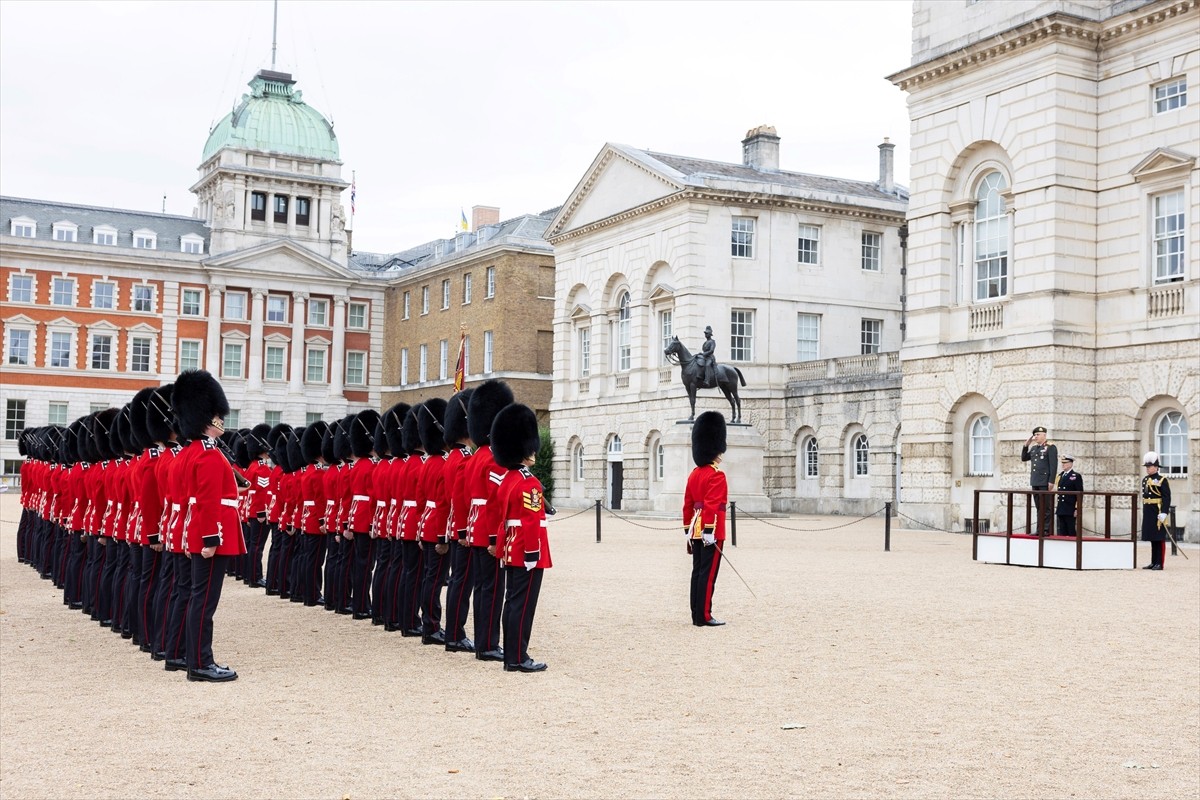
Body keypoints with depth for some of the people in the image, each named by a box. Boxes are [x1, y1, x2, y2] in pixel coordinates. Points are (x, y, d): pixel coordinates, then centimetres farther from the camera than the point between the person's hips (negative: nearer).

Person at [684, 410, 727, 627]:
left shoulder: (694, 474, 13)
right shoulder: (717, 476, -13)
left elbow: (687, 505, 15)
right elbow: (711, 506, -21)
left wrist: (688, 530, 20)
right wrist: (709, 532, -23)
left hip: (696, 532, 8)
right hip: (710, 533, -8)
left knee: (698, 572, 10)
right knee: (708, 574, -5)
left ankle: (696, 615, 13)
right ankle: (704, 617, -4)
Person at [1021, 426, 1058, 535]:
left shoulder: (1050, 447, -5)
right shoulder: (1033, 448, 16)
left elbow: (1053, 465, -11)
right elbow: (1023, 458, 22)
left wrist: (1051, 481, -17)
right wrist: (1026, 445, 10)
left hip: (1044, 483, -7)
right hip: (1035, 482, 7)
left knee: (1045, 507, -4)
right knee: (1038, 507, 9)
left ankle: (1046, 530, -3)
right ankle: (1039, 529, 11)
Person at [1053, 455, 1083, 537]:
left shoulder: (1076, 476, -3)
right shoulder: (1060, 476, 15)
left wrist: (1077, 508, -12)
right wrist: (1056, 506, 14)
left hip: (1070, 510, -6)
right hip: (1060, 510, 6)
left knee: (1071, 532, -3)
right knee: (1062, 532, 7)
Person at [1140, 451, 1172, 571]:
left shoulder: (1162, 480, -8)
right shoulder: (1145, 479, 13)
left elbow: (1167, 498, -14)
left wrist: (1164, 513, -22)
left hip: (1158, 513, -7)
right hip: (1148, 513, 7)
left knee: (1160, 538, -2)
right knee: (1152, 538, 12)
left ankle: (1159, 563, 1)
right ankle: (1153, 562, 18)